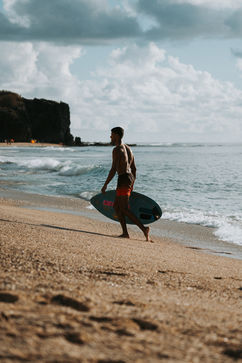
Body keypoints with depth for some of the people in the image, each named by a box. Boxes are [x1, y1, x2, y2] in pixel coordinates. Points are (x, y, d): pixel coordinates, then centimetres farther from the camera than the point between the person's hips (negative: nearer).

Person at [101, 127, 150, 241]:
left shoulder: (117, 150, -13)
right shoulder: (128, 148, 16)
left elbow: (114, 169, -19)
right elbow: (134, 168, 20)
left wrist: (105, 185, -14)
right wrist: (132, 184, 26)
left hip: (123, 179, -9)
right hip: (130, 178, 9)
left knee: (124, 209, -8)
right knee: (116, 206, 15)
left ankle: (144, 229, -19)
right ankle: (125, 233, 11)